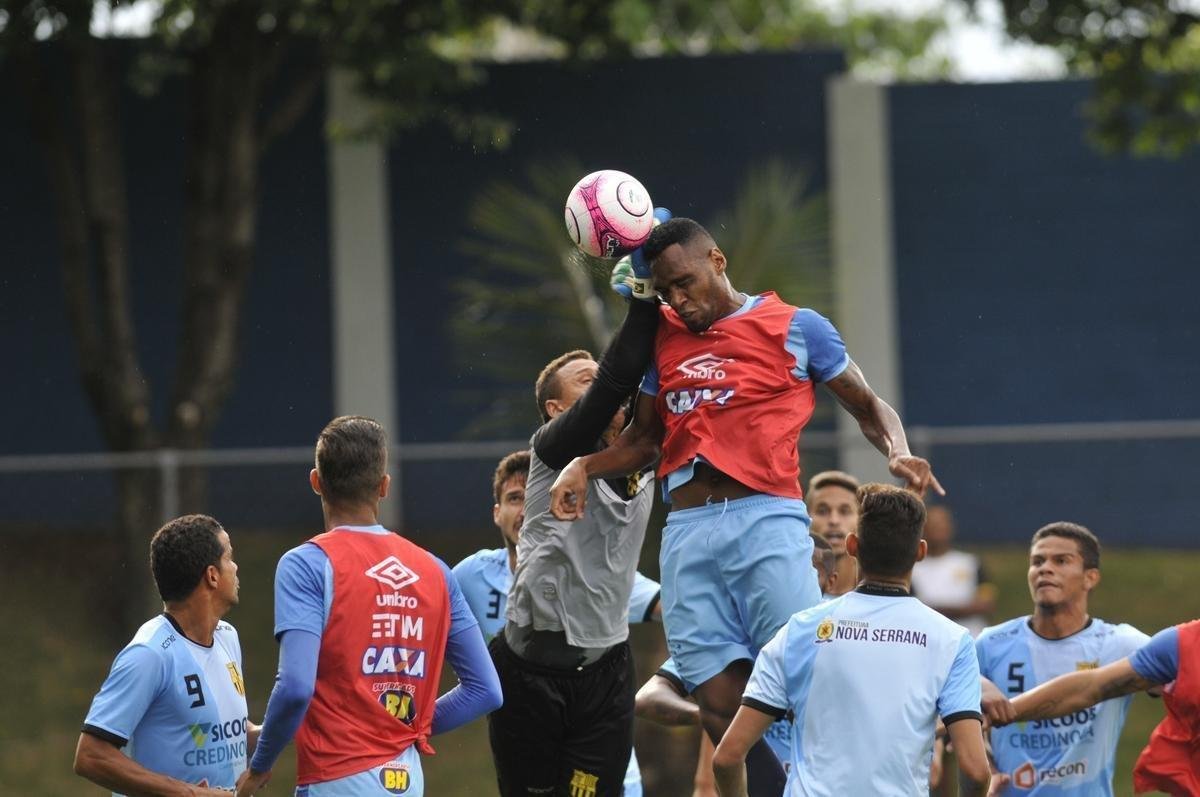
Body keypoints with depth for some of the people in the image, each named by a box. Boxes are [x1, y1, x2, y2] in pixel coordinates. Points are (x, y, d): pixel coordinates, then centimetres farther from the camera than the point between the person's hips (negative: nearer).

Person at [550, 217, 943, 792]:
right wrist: (583, 467, 11)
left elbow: (869, 408, 12)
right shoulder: (663, 337, 19)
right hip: (686, 533, 4)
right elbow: (645, 439, 28)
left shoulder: (796, 327, 7)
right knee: (722, 711, -3)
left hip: (766, 519, -4)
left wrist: (897, 453, -8)